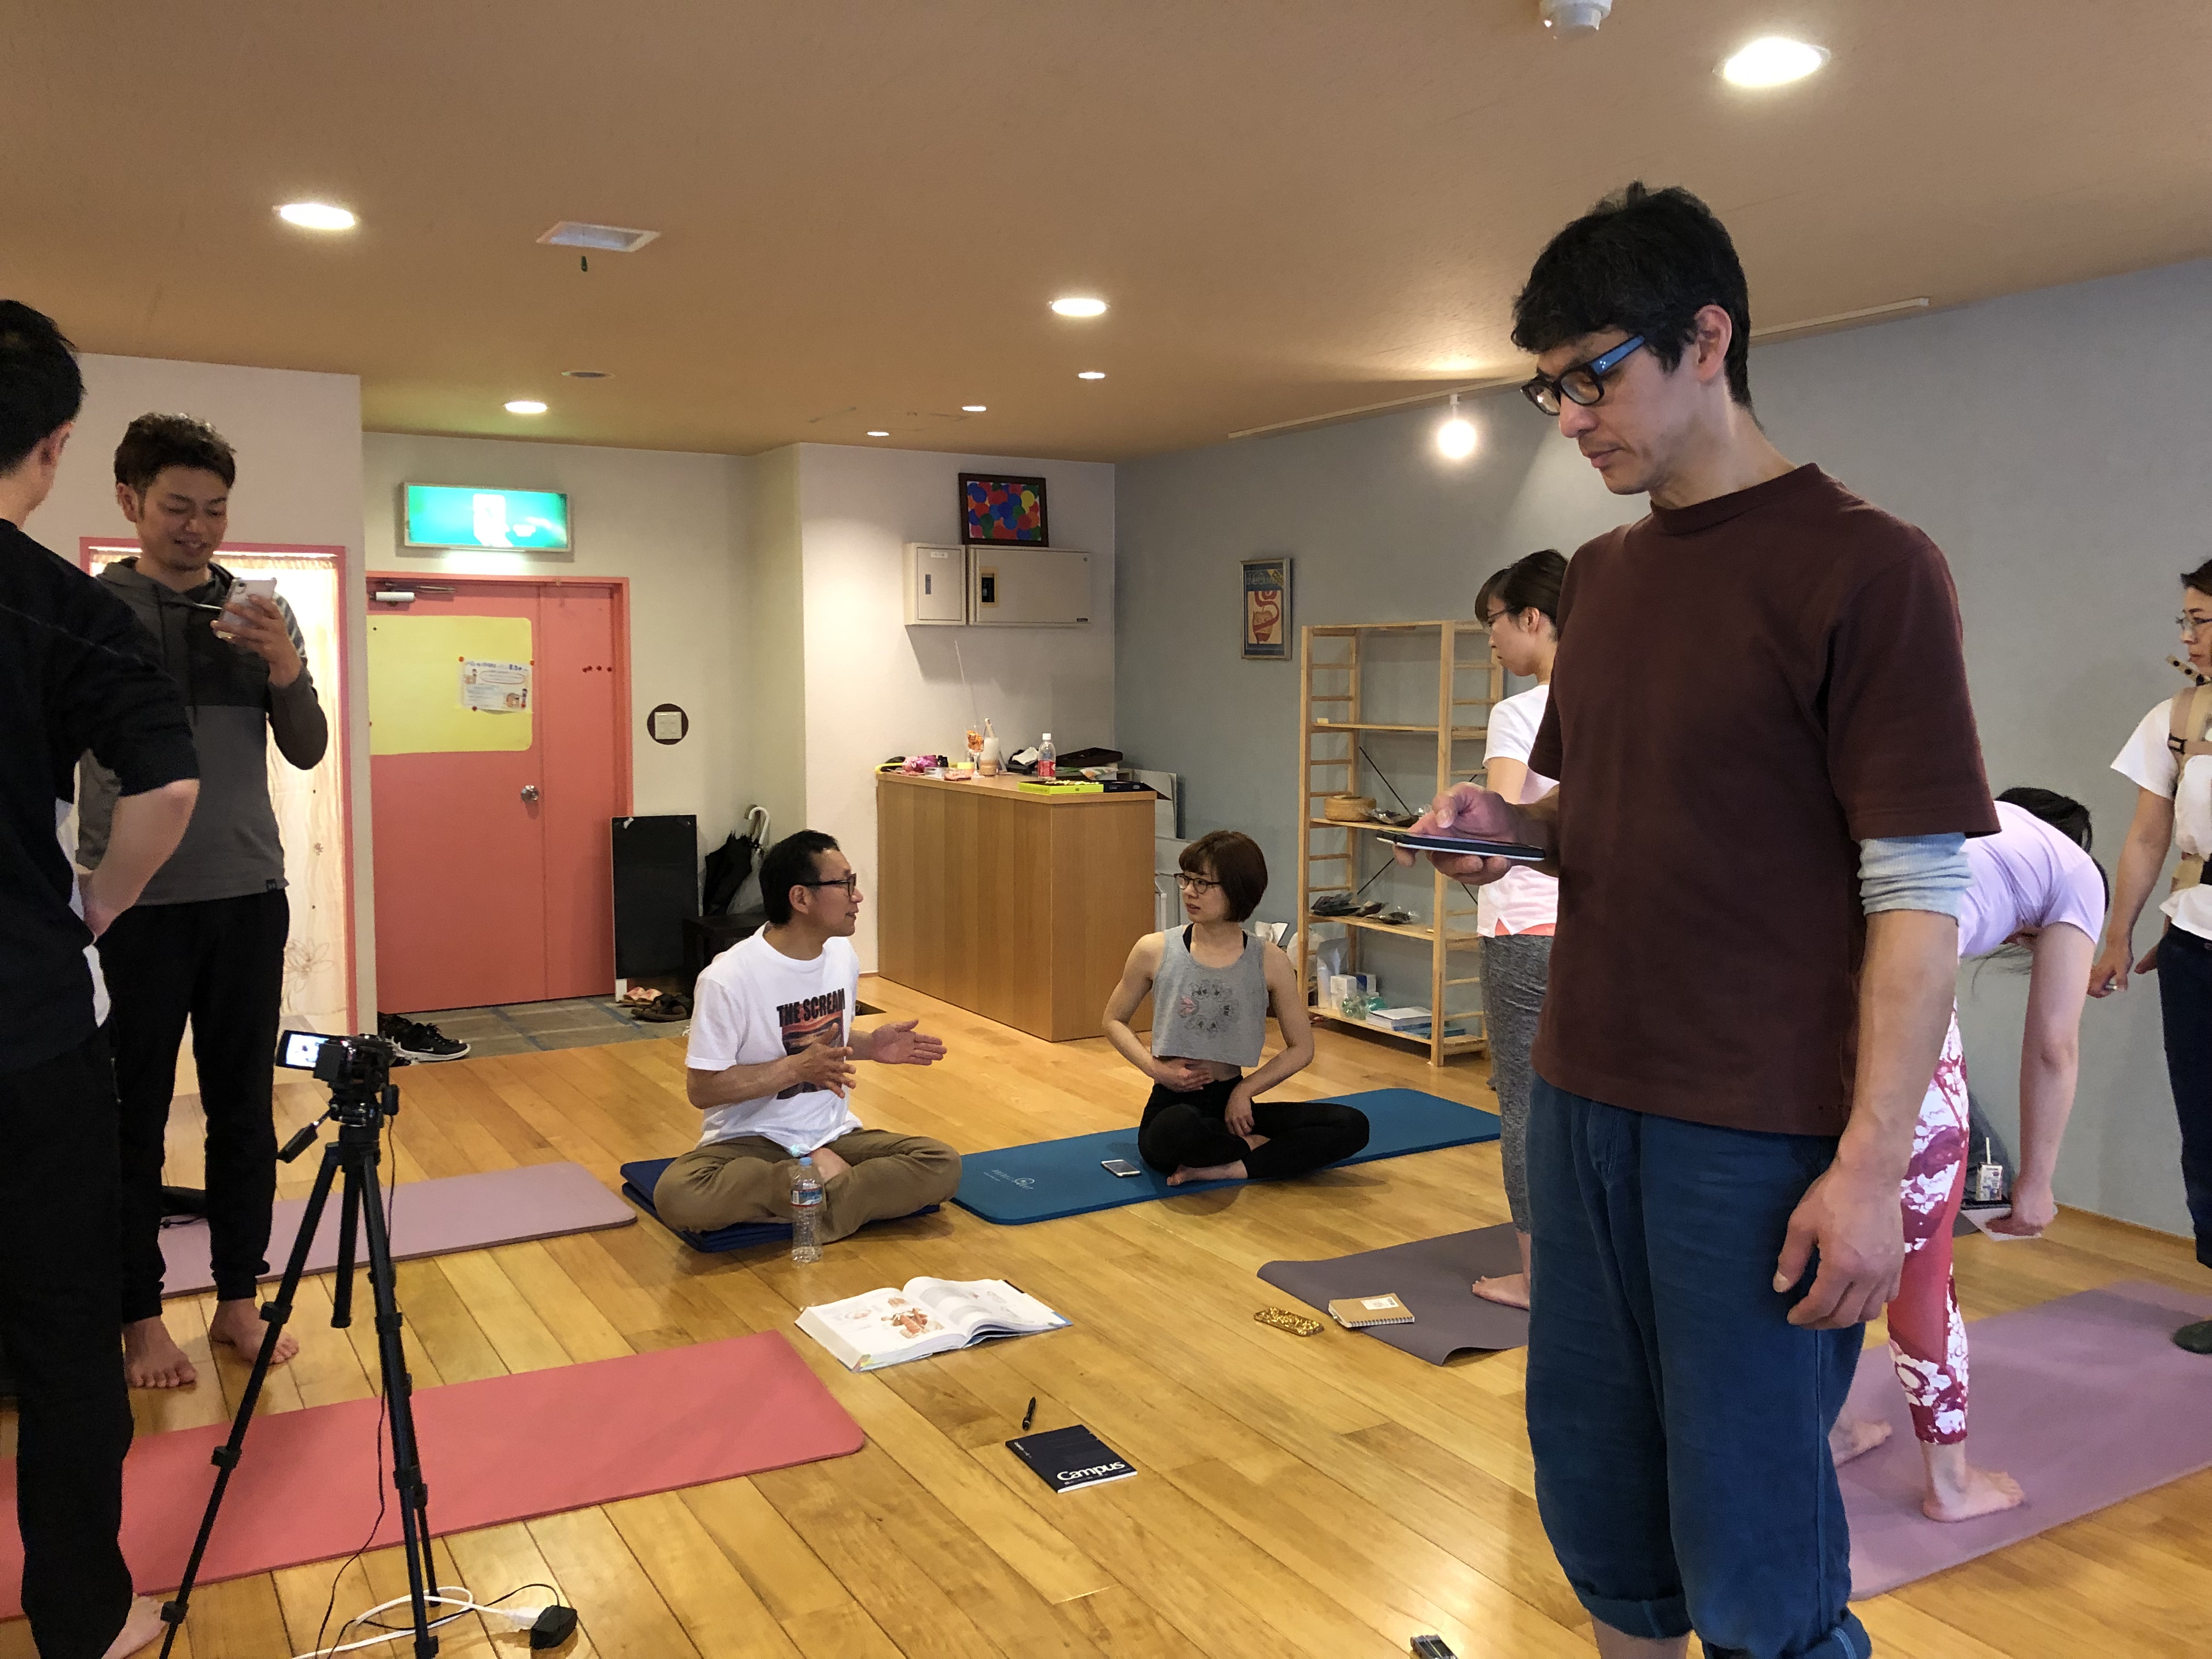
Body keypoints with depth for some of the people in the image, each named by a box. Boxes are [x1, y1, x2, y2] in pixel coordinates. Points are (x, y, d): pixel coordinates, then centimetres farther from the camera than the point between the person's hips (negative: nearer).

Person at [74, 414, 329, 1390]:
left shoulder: (260, 610, 7)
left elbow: (307, 751, 4)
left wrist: (287, 670, -15)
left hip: (247, 893, 3)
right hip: (134, 903, -2)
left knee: (245, 1109, 8)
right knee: (134, 1117, 5)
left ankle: (239, 1301, 19)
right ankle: (141, 1318, 17)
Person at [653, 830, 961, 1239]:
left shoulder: (842, 956, 2)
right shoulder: (728, 978, -19)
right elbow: (702, 1089, -16)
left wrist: (871, 1046, -2)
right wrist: (798, 1067, -24)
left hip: (834, 1136, 4)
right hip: (752, 1142, -4)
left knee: (943, 1165, -18)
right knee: (677, 1195, -35)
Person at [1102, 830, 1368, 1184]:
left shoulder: (1269, 961, -2)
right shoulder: (1154, 951, -3)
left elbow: (1301, 1048, 7)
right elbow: (1114, 1020, 11)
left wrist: (1245, 1091, -8)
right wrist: (1156, 1068, -7)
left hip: (1234, 1107, 3)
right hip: (1173, 1105, -2)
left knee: (1352, 1125, -16)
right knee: (1180, 1129, -40)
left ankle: (1225, 1169, -21)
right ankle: (1257, 1149, -9)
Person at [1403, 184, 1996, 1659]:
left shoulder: (1866, 567, -12)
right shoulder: (1602, 575, 10)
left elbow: (1919, 891, -14)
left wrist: (1872, 1167, -18)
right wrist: (1514, 824, 0)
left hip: (1761, 1137, -7)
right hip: (1585, 1099, 7)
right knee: (1596, 1481, 19)